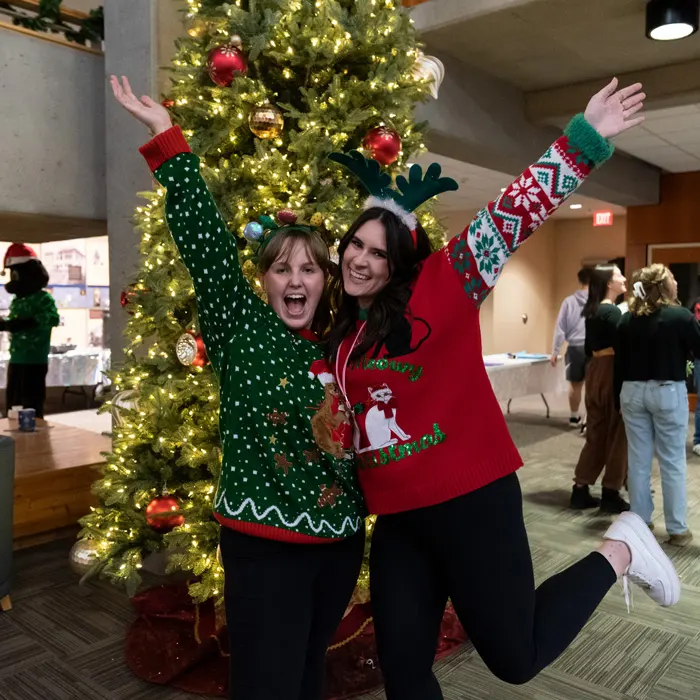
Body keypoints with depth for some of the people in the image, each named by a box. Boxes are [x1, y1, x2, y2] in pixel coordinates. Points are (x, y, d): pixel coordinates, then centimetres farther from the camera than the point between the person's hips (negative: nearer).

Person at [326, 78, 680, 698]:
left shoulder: (440, 287, -9)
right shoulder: (343, 331, 9)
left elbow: (513, 216, -16)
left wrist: (584, 142, -21)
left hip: (470, 498, -6)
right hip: (397, 517, 6)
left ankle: (618, 553, 26)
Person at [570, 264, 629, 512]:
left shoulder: (591, 311, 12)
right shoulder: (612, 311, -13)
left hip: (594, 371, 8)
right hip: (612, 372, -8)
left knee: (596, 432, 12)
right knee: (617, 434, 2)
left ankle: (581, 490, 14)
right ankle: (611, 494, 9)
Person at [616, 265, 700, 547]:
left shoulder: (627, 320, 3)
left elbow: (619, 363, 7)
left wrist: (619, 397, 14)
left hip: (633, 392, 4)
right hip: (668, 392, -4)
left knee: (638, 460, 11)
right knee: (672, 462, 5)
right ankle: (677, 529, 12)